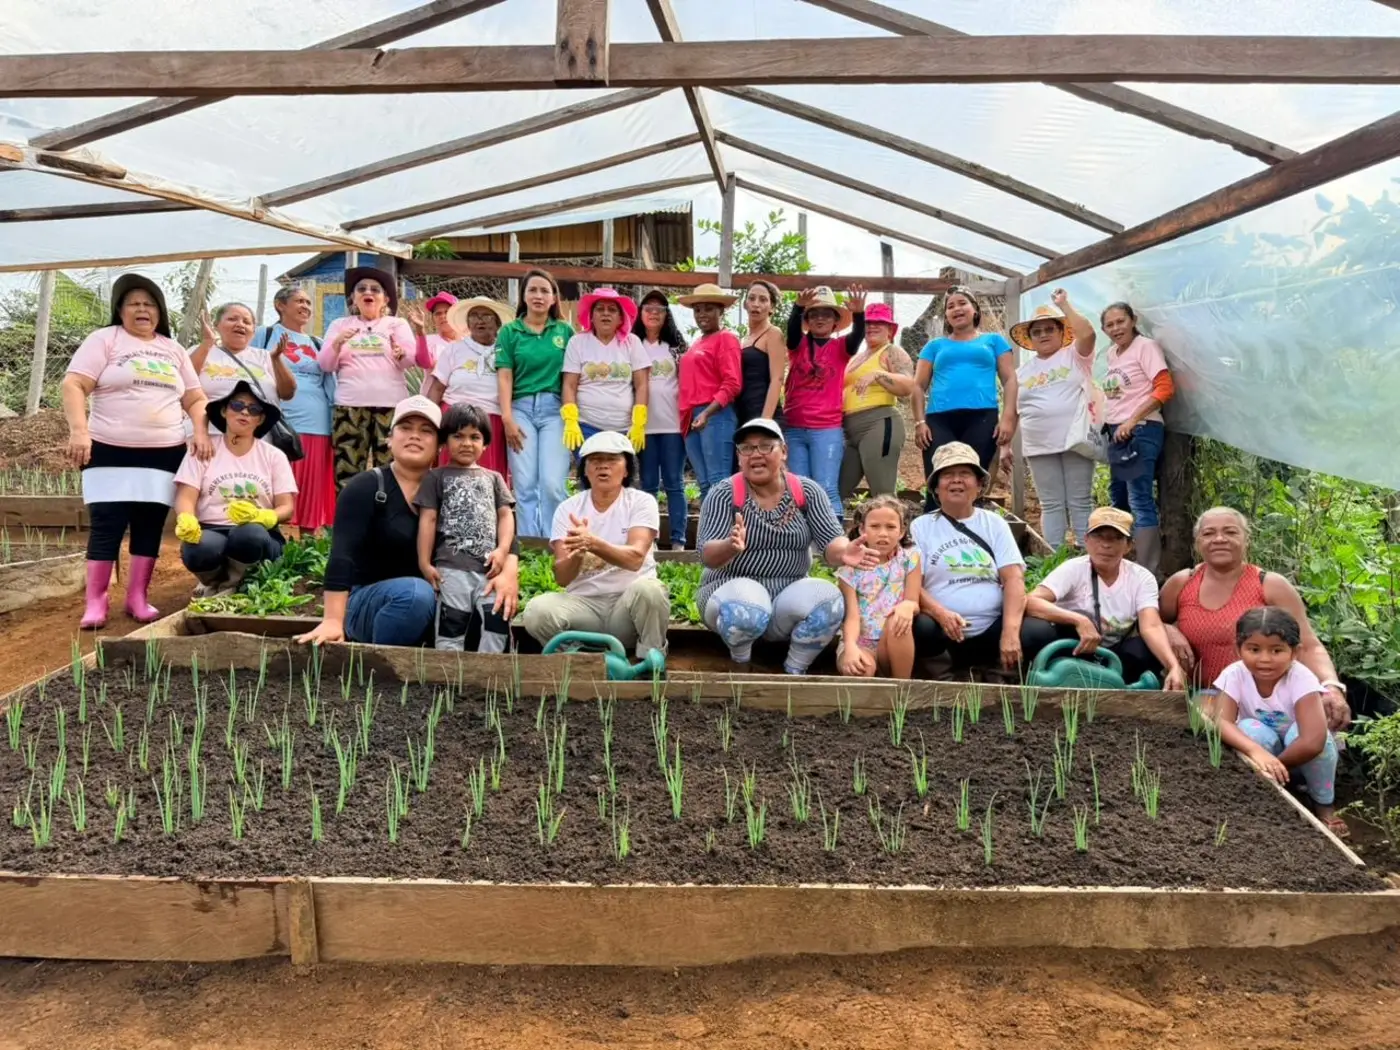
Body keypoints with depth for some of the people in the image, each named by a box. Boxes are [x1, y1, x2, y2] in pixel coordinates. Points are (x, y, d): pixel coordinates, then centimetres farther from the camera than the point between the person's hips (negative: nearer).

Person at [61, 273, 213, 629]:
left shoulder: (174, 349, 16)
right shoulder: (104, 340, 3)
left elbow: (195, 399, 16)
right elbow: (73, 386, -6)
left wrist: (201, 433, -1)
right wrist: (79, 431, -19)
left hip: (164, 454, 4)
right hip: (110, 452, -3)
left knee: (150, 527, 5)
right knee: (106, 526, -5)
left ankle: (138, 598, 14)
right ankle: (95, 602, 2)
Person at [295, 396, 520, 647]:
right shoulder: (365, 488, -8)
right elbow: (342, 556, -20)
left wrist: (509, 571, -23)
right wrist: (333, 620, -32)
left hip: (437, 603, 4)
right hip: (368, 603, -3)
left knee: (498, 600, -23)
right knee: (415, 592, -36)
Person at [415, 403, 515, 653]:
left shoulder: (493, 478, 21)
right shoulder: (437, 477, 12)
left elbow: (505, 515, 12)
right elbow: (428, 520, 5)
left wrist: (503, 550, -6)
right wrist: (424, 562, -4)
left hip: (489, 567, 3)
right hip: (452, 567, -2)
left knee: (499, 618, -7)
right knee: (451, 624, -2)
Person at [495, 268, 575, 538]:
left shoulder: (565, 331, 11)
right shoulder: (510, 331, 9)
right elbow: (504, 376, 4)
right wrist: (507, 418, -6)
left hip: (555, 409, 0)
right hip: (522, 408, 1)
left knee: (553, 484, -10)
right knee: (525, 485, -3)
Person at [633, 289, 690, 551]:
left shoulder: (676, 346, 11)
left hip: (672, 423, 0)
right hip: (644, 424, 0)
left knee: (674, 483, 0)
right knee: (648, 484, 3)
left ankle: (678, 540, 1)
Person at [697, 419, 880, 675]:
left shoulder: (808, 492, -1)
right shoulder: (723, 495, -8)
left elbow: (830, 542, -10)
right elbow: (707, 556, -17)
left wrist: (843, 553, -35)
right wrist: (730, 546, -41)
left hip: (790, 594, 3)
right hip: (733, 588, -2)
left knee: (829, 601, -28)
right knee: (746, 609, -36)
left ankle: (794, 670, -3)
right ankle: (740, 664, -3)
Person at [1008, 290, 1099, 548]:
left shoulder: (1074, 356, 6)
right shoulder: (1022, 372, 16)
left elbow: (1088, 333, -16)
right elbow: (1012, 412, 17)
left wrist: (1063, 304, -10)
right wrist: (1005, 445, 11)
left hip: (1074, 441, -3)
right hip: (1040, 448, 3)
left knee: (1080, 503, 0)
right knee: (1051, 505, 5)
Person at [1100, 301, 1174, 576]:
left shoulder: (1146, 346, -8)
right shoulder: (1112, 353, 15)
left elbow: (1165, 389, -17)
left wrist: (1132, 421, -21)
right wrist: (1112, 426, 13)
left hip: (1140, 431, -9)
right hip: (1116, 433, 9)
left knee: (1140, 502, -12)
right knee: (1118, 499, 15)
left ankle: (1149, 573, -11)